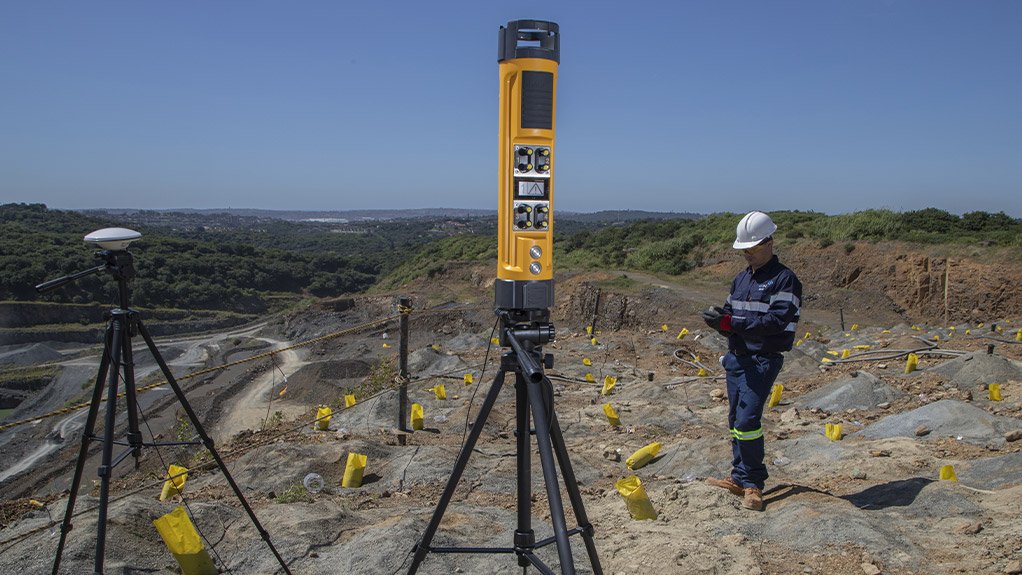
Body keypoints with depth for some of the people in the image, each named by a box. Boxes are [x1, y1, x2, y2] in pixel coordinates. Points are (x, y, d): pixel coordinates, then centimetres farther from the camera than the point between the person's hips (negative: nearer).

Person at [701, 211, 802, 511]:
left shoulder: (785, 279, -8)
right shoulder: (741, 279, 16)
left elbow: (777, 320, -19)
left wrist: (733, 323, -24)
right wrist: (719, 317, -7)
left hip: (763, 360, -8)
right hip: (736, 358, 8)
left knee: (747, 421, -12)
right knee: (735, 421, 12)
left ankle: (753, 484, 2)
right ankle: (739, 477, 24)